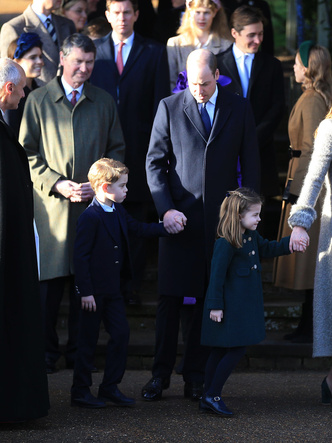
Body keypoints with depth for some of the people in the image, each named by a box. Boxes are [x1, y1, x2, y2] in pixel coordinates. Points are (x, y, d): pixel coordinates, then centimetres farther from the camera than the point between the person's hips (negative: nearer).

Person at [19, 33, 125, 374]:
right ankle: (47, 351, 10)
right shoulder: (38, 100, 4)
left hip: (93, 203, 2)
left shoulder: (104, 102, 12)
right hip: (51, 204, -2)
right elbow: (27, 152, 3)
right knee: (49, 281, -2)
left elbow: (116, 150, 14)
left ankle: (79, 352, 15)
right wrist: (56, 184, -10)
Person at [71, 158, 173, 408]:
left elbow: (139, 229, 24)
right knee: (89, 341, 1)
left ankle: (111, 388, 16)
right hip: (94, 291, -8)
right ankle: (80, 391, 12)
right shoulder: (91, 217, -17)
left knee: (121, 334, 6)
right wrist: (85, 292, -19)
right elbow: (80, 256, -18)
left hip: (113, 289, 8)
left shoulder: (118, 212, 9)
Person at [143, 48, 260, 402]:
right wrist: (165, 208, -8)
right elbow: (155, 162, 3)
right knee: (170, 297, -1)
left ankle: (195, 376, 11)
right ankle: (160, 374, 9)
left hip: (221, 217, 1)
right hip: (179, 216, -1)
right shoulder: (170, 107, 2)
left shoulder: (239, 109, 6)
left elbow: (250, 165, 9)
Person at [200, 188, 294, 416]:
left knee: (220, 351, 12)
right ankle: (213, 395, 2)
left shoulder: (252, 237, 8)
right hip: (229, 307, -9)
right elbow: (217, 275, -19)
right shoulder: (225, 243, -20)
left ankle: (208, 398, 17)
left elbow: (266, 249, 25)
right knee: (237, 350, -8)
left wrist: (289, 243, 10)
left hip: (244, 306, 9)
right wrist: (215, 306, -19)